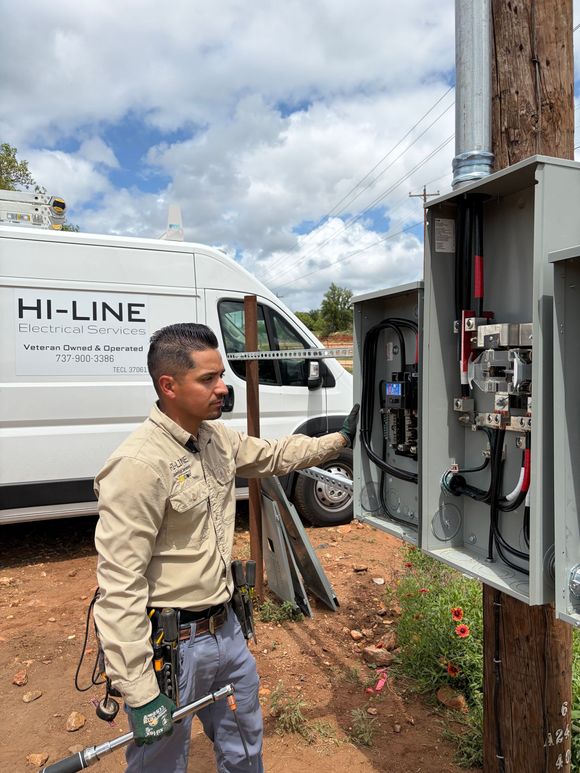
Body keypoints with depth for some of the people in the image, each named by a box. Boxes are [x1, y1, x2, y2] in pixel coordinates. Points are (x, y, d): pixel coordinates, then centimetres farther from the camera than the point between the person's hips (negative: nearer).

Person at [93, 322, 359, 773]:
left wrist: (342, 438, 14)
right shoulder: (140, 465, -27)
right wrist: (139, 692, -23)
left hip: (226, 627, 8)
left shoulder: (217, 438, -2)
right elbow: (120, 585, -26)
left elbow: (275, 455, 16)